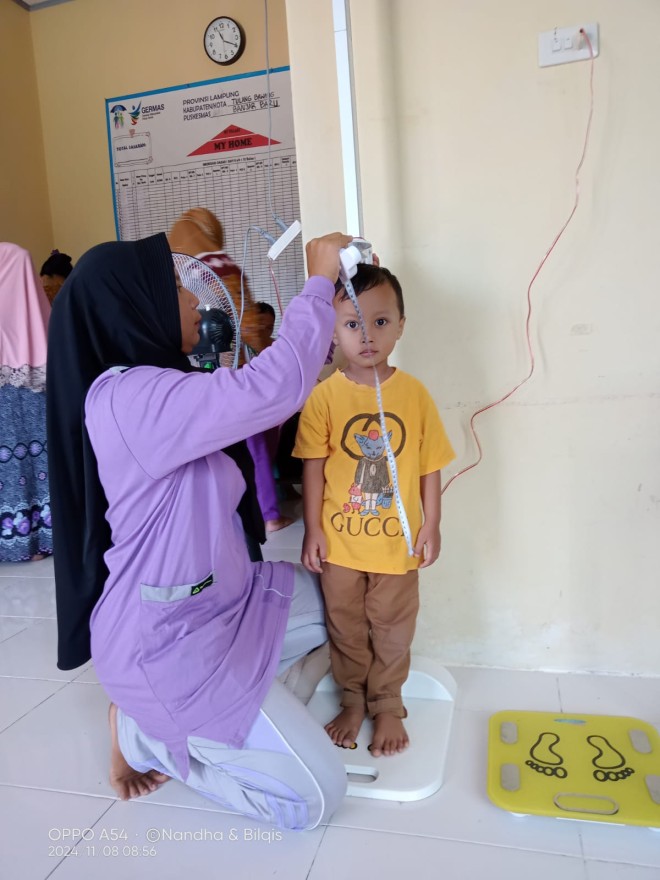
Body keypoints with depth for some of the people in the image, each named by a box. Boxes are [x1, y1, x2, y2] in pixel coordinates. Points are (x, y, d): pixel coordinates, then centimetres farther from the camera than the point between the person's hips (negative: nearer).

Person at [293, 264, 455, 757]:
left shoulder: (414, 394, -7)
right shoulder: (325, 396, -10)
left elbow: (430, 467, -2)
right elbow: (313, 468, -7)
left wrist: (431, 526, -1)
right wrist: (313, 530, -6)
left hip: (396, 541, 0)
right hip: (339, 540, 0)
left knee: (392, 630, 16)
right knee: (346, 628, 17)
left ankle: (387, 706, 38)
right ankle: (353, 702, 39)